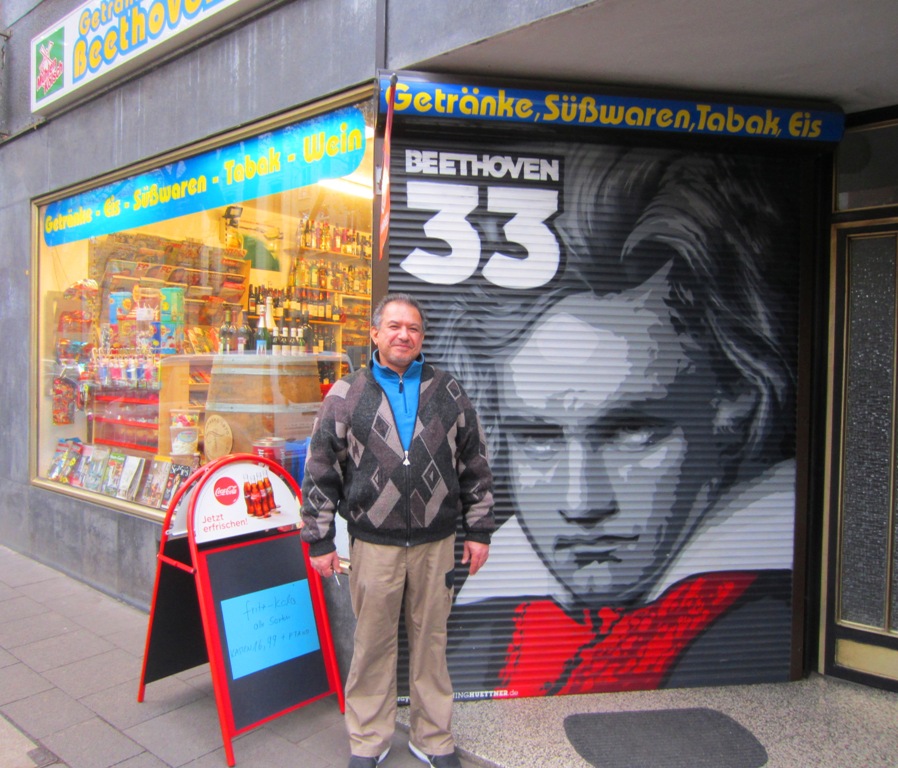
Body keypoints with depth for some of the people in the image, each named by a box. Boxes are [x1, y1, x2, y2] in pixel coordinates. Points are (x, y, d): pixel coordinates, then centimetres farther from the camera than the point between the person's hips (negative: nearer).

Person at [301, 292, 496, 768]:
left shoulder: (449, 393, 4)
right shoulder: (346, 395, -1)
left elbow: (475, 466, 8)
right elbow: (320, 472, 1)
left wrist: (479, 531, 5)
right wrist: (319, 541, 0)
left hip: (436, 544, 2)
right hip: (373, 545, -1)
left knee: (431, 641, 14)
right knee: (372, 643, 12)